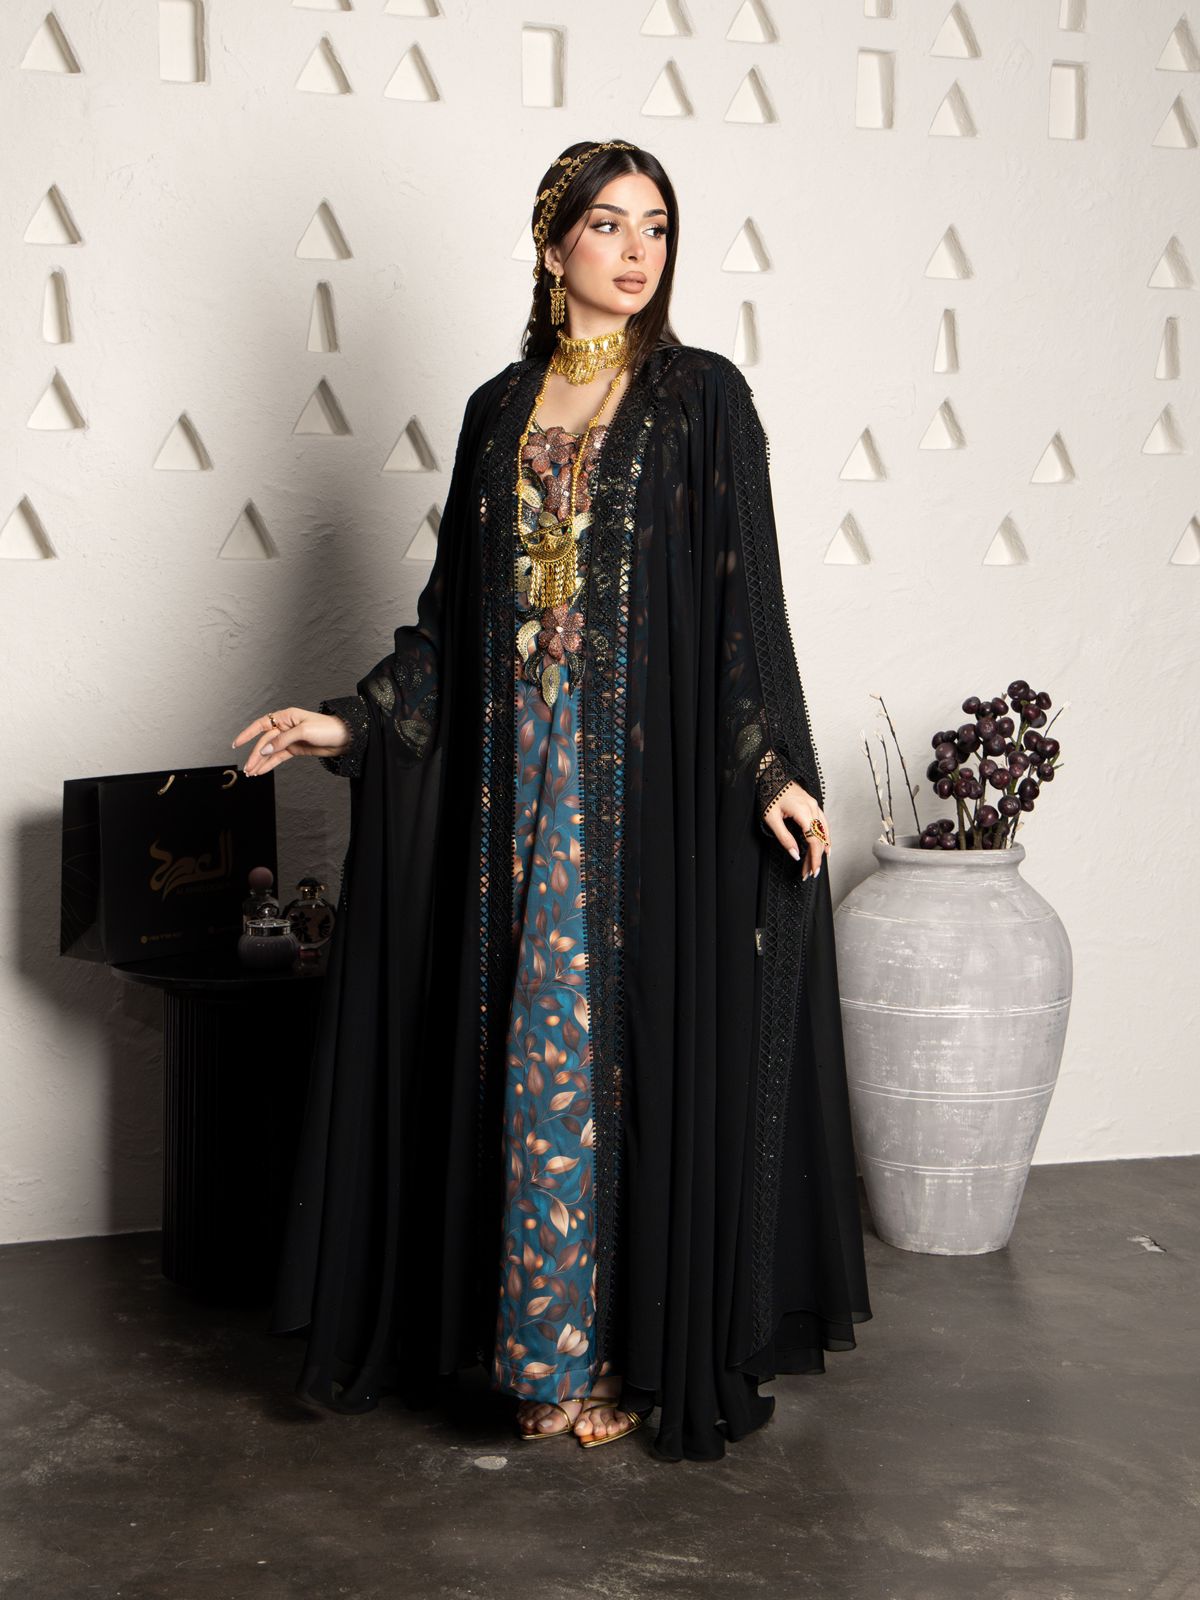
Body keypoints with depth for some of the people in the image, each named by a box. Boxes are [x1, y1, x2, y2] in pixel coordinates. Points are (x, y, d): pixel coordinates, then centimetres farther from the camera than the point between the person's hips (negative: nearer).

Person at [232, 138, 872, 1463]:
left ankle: (636, 1347, 11)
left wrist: (769, 766, -16)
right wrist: (356, 719, 6)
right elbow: (457, 609, 14)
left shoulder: (704, 397, 0)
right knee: (530, 1049, 7)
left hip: (656, 777, -4)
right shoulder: (501, 410, 12)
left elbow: (747, 601, -6)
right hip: (522, 778, 4)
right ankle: (545, 1345, 19)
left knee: (637, 1043, -2)